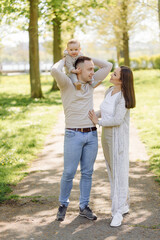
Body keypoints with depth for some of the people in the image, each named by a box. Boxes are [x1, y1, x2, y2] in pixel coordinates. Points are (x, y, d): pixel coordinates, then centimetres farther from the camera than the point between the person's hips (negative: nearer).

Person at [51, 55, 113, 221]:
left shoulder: (90, 84, 12)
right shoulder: (66, 83, -4)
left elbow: (108, 66, 15)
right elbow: (54, 71, -26)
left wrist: (87, 58, 11)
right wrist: (64, 60, -4)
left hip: (92, 135, 5)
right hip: (73, 135, -5)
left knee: (87, 172, 8)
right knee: (69, 173, -2)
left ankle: (84, 207, 17)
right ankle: (63, 205, 18)